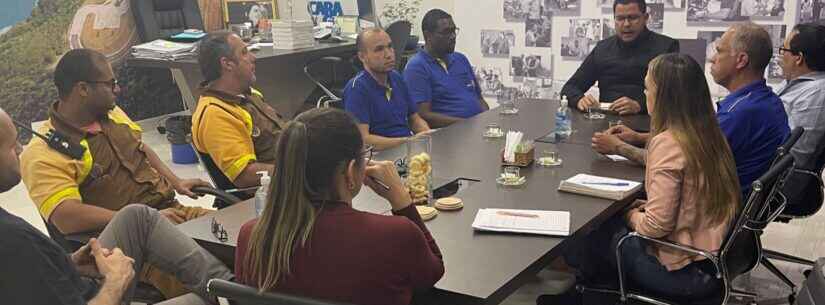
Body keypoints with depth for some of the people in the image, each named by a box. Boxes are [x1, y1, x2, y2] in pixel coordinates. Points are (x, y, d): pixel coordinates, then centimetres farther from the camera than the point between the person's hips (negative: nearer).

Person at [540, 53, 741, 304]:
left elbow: (657, 226, -24)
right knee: (611, 223, 20)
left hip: (686, 272, -8)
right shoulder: (706, 133, 2)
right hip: (713, 257, 8)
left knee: (595, 236, 11)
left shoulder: (668, 142, -22)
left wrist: (633, 217, -5)